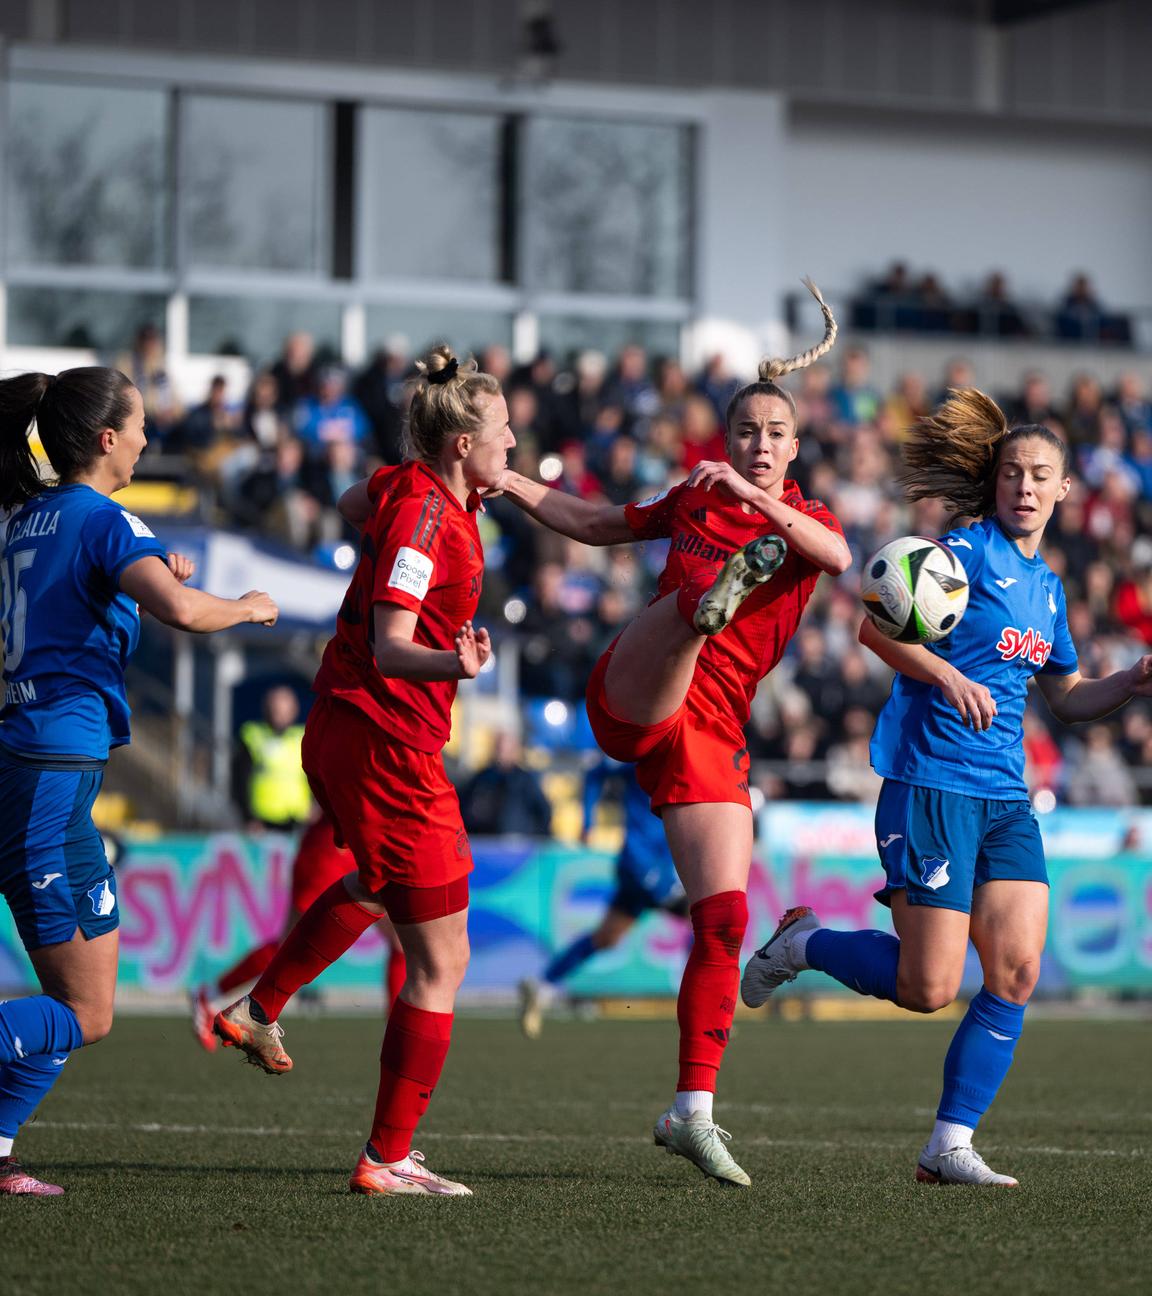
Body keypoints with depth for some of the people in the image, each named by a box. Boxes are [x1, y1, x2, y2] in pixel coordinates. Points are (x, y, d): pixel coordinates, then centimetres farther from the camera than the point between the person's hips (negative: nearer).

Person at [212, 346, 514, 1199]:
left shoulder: (407, 488, 6)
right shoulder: (424, 515, -21)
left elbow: (353, 506, 32)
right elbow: (389, 647, -30)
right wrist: (454, 663, -50)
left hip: (344, 735, 10)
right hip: (386, 747, -10)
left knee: (377, 885, 39)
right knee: (441, 963, -4)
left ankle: (259, 1011, 45)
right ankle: (389, 1159, -1)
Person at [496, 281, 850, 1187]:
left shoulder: (808, 522, 12)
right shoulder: (694, 499, 18)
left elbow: (839, 556, -13)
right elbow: (591, 522, 33)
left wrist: (754, 495, -26)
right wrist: (502, 478, 25)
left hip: (713, 735, 1)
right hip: (633, 700, -1)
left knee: (725, 920, -6)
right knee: (701, 593, -33)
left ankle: (693, 1111, 1)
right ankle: (718, 594, -73)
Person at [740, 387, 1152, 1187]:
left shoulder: (1046, 586, 17)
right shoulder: (969, 550, -7)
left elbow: (1068, 699, 28)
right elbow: (875, 624, -16)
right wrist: (948, 676, -28)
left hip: (1006, 799, 7)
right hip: (933, 784, -7)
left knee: (1018, 975, -5)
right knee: (928, 989, -8)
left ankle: (951, 1146, 1)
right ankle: (802, 945, 18)